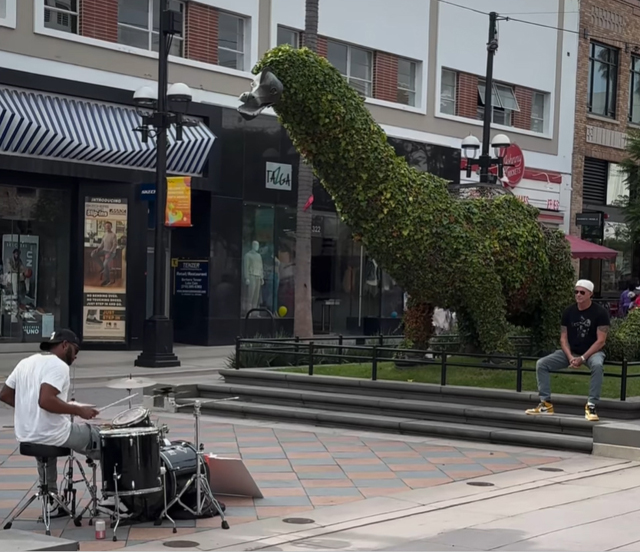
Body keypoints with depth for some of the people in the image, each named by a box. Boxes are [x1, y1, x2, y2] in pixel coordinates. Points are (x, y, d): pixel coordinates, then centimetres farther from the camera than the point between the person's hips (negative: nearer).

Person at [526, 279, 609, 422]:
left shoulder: (600, 313, -11)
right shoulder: (569, 312, 2)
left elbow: (600, 341, -15)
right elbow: (563, 338, 1)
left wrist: (583, 358, -22)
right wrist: (570, 357, -16)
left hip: (592, 352, -4)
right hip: (571, 352, 4)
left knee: (598, 365, -40)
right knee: (541, 364, -13)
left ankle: (591, 406, -34)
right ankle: (546, 403, -9)